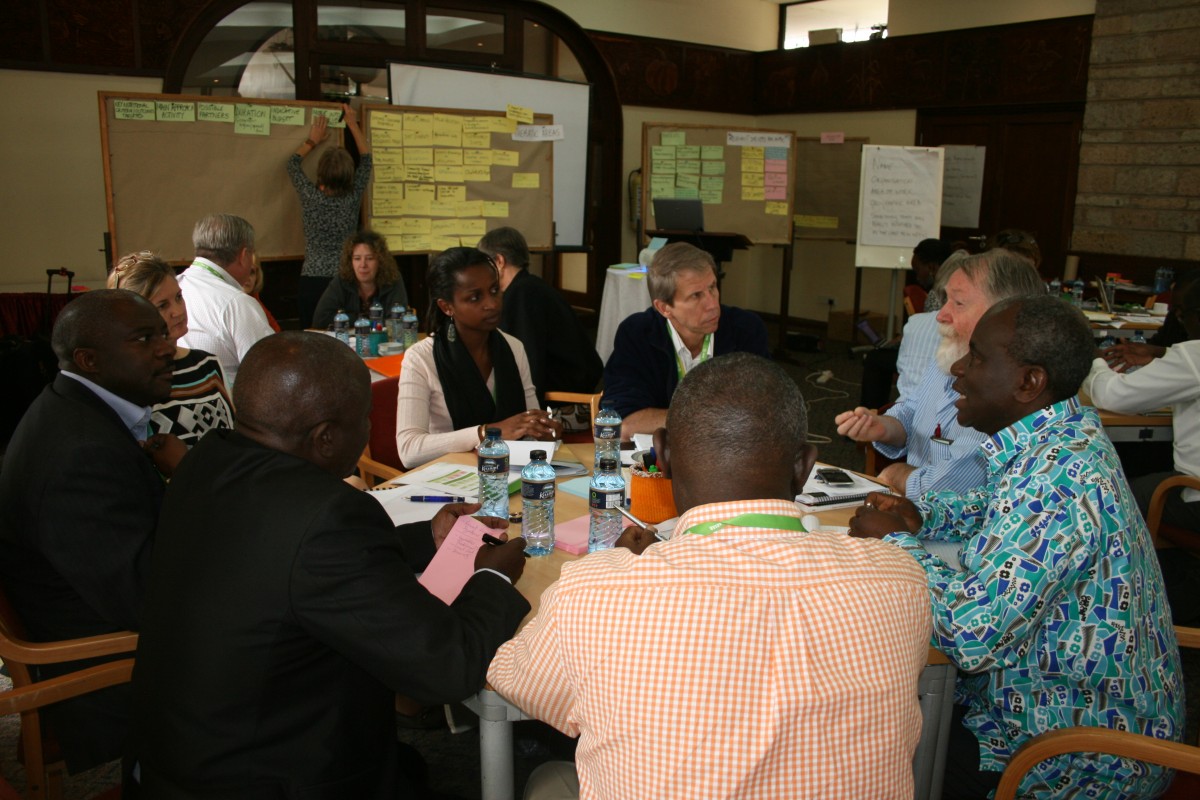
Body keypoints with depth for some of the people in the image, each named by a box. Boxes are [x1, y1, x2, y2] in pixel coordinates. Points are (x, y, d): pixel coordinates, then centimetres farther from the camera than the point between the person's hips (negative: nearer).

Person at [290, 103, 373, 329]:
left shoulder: (311, 197, -6)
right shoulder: (353, 198, -4)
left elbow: (292, 164, 15)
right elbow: (366, 160, 13)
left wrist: (313, 140, 27)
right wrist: (353, 124, 21)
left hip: (312, 281, -1)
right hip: (345, 281, 1)